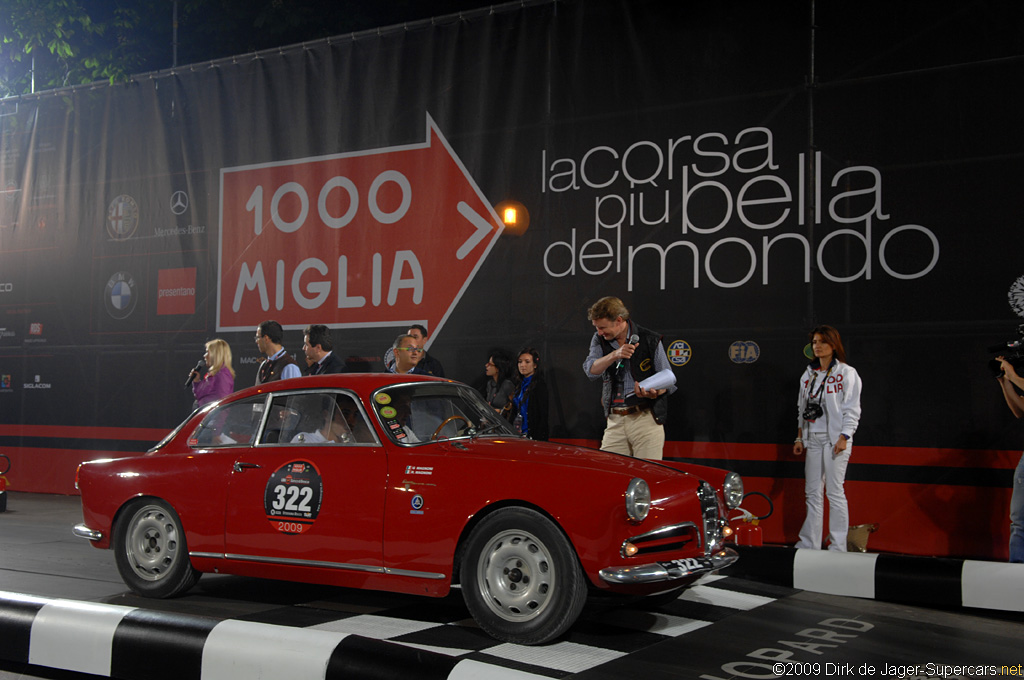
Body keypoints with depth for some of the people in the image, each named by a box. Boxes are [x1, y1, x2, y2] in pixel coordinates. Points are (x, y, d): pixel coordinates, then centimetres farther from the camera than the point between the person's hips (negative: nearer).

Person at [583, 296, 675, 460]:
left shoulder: (651, 340, -1)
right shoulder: (599, 339, 9)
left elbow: (668, 380, 4)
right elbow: (591, 371, -7)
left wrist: (654, 393, -18)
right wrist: (615, 355, -21)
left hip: (646, 420, -3)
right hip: (615, 421, 3)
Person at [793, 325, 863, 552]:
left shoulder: (847, 373, -3)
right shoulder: (809, 374, 14)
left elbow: (852, 409, -8)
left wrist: (844, 438, -15)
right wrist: (800, 437, 13)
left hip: (835, 439, -6)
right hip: (812, 439, 6)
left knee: (835, 492, -5)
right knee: (813, 492, 8)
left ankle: (838, 546, 1)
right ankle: (809, 543, 13)